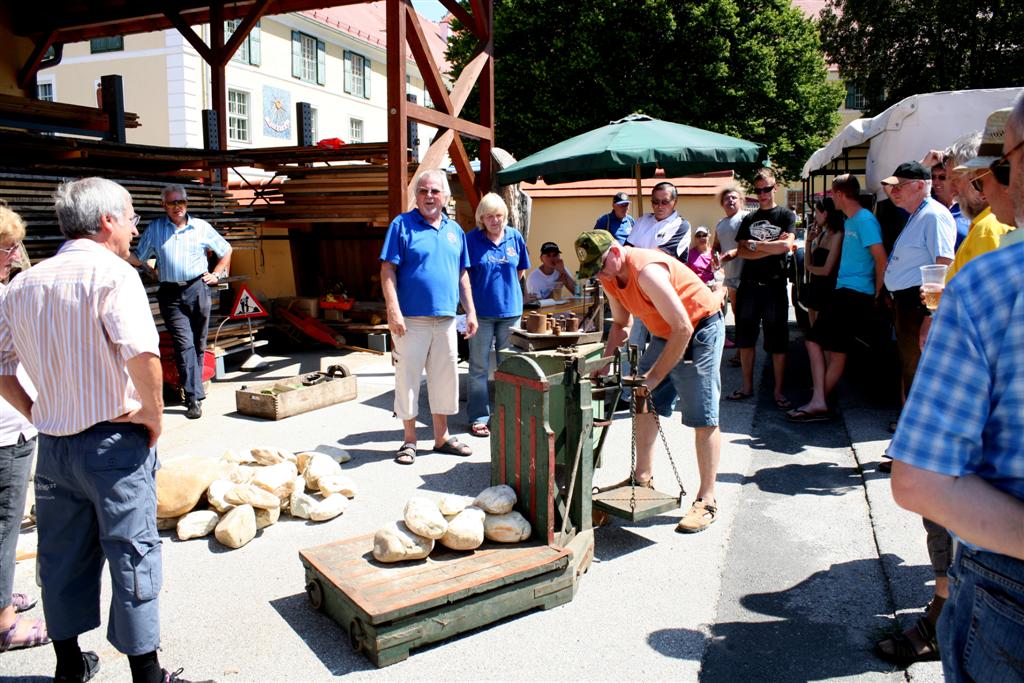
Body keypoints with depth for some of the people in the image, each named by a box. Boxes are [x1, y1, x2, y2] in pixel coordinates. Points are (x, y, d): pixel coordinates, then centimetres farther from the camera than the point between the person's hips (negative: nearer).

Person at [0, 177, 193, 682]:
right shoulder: (112, 273, -16)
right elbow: (142, 354, -30)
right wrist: (155, 415, -17)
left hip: (52, 445, 7)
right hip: (114, 443, -7)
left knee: (62, 557, 19)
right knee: (132, 556, 5)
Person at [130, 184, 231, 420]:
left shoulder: (201, 227, 9)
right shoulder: (154, 229, 10)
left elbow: (225, 250, 20)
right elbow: (138, 259, 10)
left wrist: (217, 274, 11)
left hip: (197, 289, 1)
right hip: (170, 294, -1)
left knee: (198, 343, 7)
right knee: (184, 344, -11)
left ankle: (194, 388, 20)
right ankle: (194, 398, -14)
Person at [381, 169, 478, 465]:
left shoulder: (455, 230, 13)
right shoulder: (402, 224, -2)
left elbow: (462, 275, 18)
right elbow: (388, 269, -8)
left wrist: (471, 312, 12)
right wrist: (393, 311, -16)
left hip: (446, 319, 5)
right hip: (411, 319, -5)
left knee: (445, 377, 11)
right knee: (408, 377, 2)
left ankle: (442, 437, 24)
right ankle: (409, 439, 15)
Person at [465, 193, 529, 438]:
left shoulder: (515, 237, 4)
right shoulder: (472, 239, -5)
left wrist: (505, 288, 9)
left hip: (510, 309, 3)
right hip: (481, 311, -3)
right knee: (479, 367, 3)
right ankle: (479, 418, 11)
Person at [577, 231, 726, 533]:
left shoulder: (646, 270, -31)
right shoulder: (610, 275, -2)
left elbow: (683, 329, -31)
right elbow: (621, 324, 12)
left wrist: (655, 376, -26)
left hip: (700, 329, -9)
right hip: (665, 333, 9)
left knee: (703, 417, -9)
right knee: (642, 402, 9)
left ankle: (707, 500, -2)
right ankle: (642, 478, 23)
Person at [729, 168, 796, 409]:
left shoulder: (786, 215, 3)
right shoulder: (748, 219, 12)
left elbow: (786, 246, -12)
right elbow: (742, 252, 0)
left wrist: (755, 245, -7)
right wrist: (772, 248, -10)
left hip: (774, 286, -3)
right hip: (748, 285, 4)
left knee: (777, 342, 1)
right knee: (745, 339, 8)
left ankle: (779, 391, 8)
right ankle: (747, 386, 19)